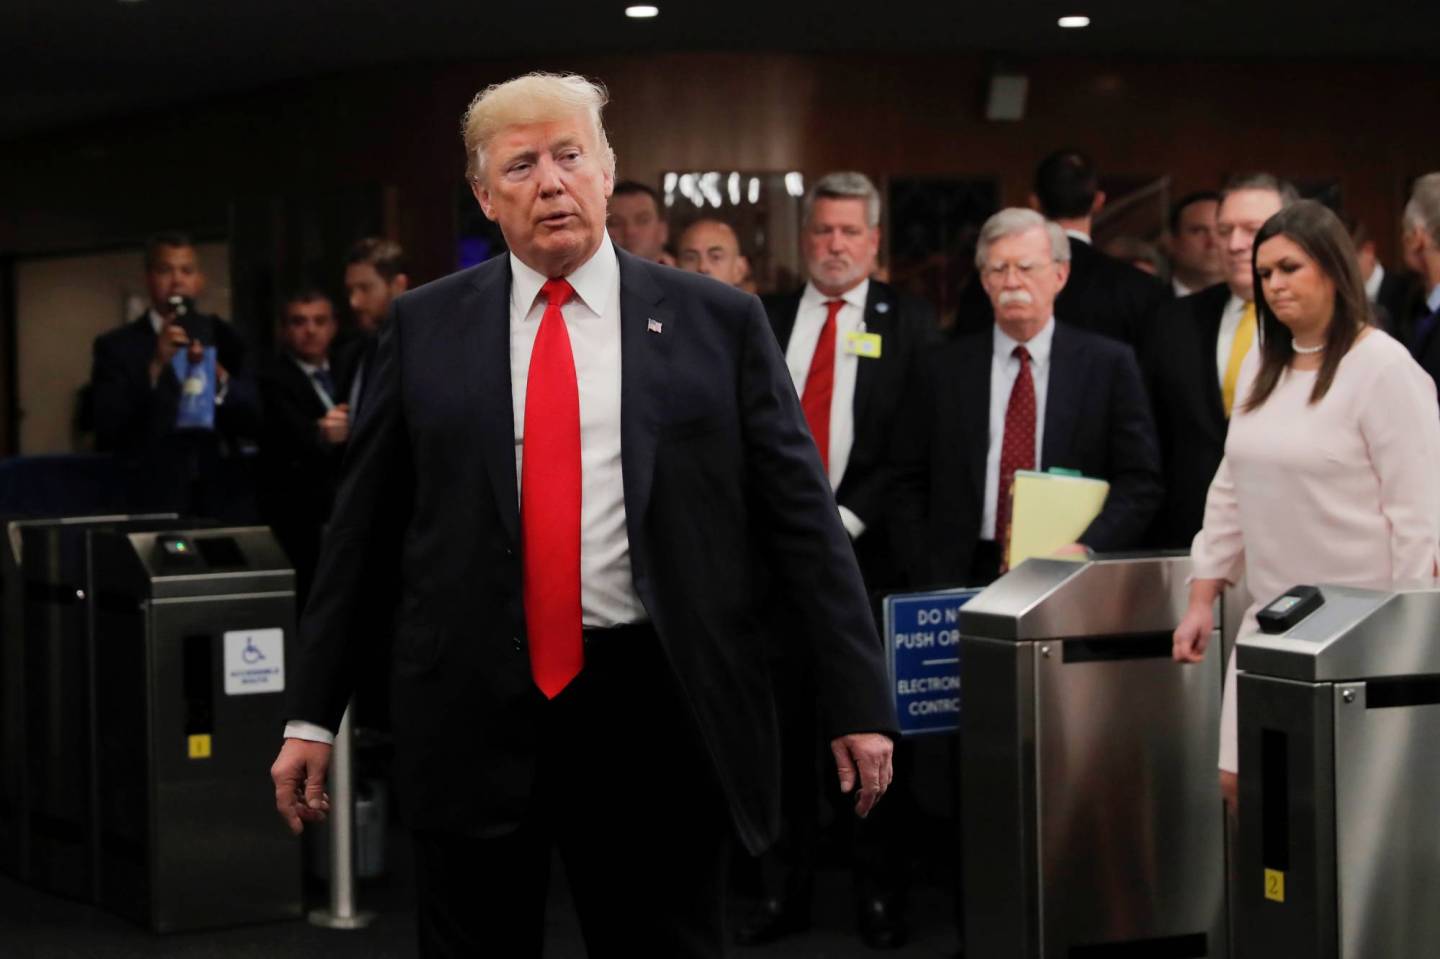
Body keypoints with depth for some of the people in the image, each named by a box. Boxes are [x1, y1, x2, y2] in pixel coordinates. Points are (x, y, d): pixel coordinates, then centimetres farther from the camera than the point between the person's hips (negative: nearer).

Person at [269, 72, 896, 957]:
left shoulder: (718, 323, 3)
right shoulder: (426, 328, 6)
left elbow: (803, 516, 2)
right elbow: (363, 526, 9)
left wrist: (859, 702, -3)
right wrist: (313, 714, 7)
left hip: (655, 709, -1)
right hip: (475, 711, 1)